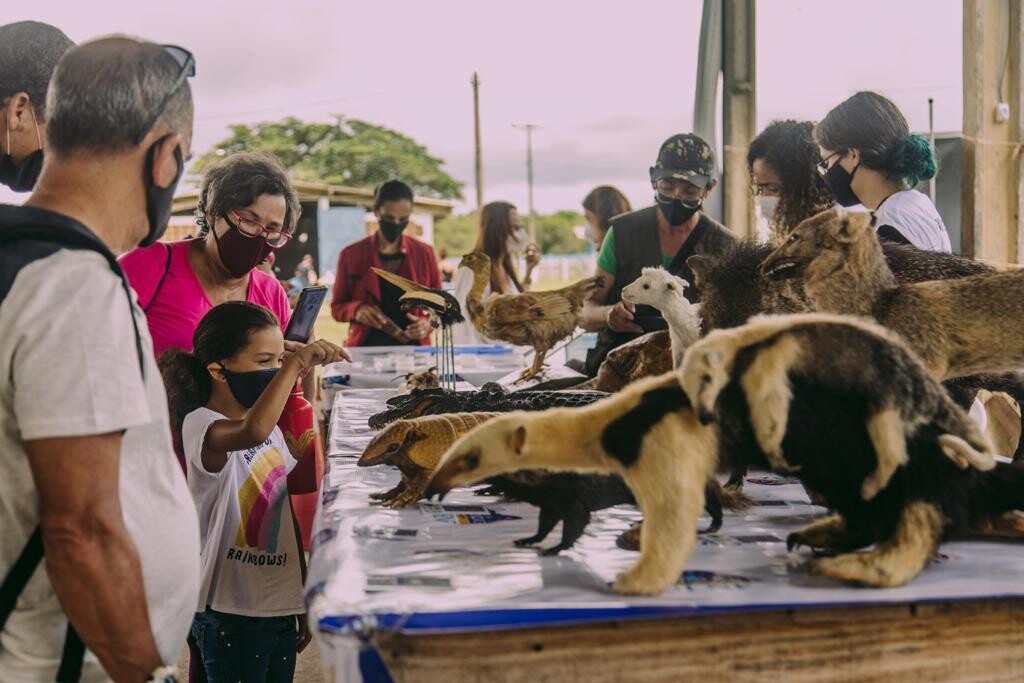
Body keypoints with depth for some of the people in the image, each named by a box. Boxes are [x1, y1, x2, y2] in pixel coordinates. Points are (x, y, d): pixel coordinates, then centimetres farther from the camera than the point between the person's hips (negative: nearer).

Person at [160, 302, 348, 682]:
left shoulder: (272, 430, 10)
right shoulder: (202, 426, -15)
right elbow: (252, 432, -40)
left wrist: (303, 601, 17)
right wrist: (297, 364, -36)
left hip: (280, 608, 8)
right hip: (232, 614, -7)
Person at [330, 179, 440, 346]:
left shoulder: (424, 253, 9)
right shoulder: (350, 255, 7)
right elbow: (337, 306, 13)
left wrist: (428, 323, -6)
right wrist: (356, 310, -9)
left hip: (413, 348, 0)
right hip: (366, 349, 0)